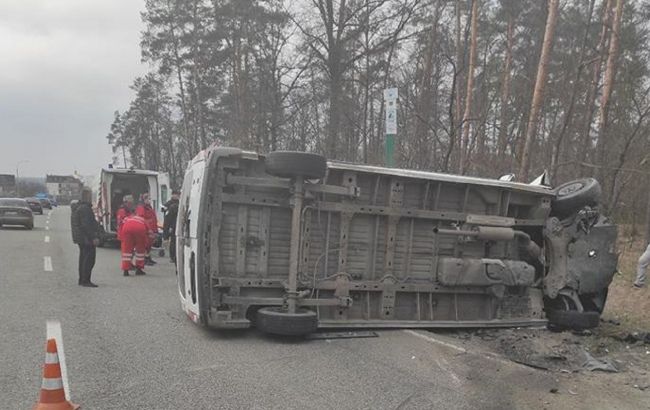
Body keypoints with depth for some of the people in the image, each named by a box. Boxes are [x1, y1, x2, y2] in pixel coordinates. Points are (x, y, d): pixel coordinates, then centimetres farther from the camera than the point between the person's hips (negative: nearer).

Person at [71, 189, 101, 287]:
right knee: (89, 260, -9)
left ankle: (82, 279, 24)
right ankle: (85, 280, -9)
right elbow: (86, 225, -24)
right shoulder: (84, 208, -18)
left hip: (80, 238, 11)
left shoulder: (77, 207, 17)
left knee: (83, 258, 17)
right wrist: (94, 237, -23)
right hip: (87, 238, -11)